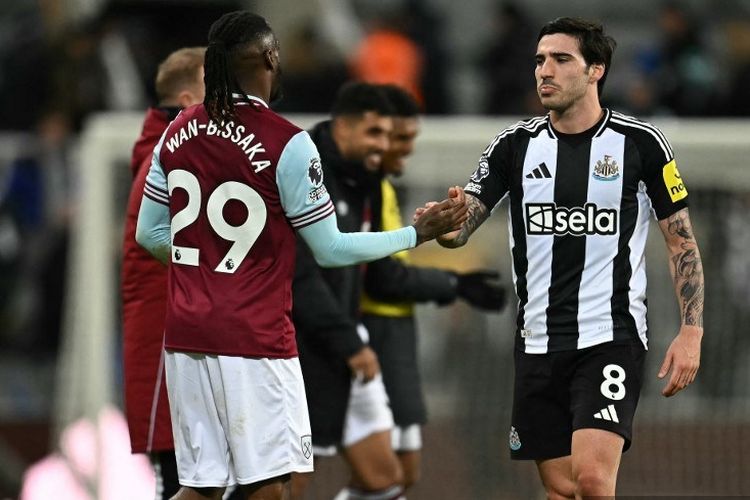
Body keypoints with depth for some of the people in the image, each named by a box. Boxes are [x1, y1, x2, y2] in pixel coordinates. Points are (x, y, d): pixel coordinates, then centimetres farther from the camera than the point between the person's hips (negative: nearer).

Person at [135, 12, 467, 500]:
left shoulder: (179, 132, 4)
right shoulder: (287, 144, -12)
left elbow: (150, 234, 12)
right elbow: (331, 249, -6)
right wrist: (419, 234, 3)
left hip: (186, 334, 6)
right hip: (255, 340, -6)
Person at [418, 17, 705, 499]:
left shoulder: (640, 142, -4)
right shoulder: (515, 145, 5)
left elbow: (682, 239, 1)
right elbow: (460, 226, 1)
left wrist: (691, 332, -7)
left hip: (612, 337, -4)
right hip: (539, 344, 4)